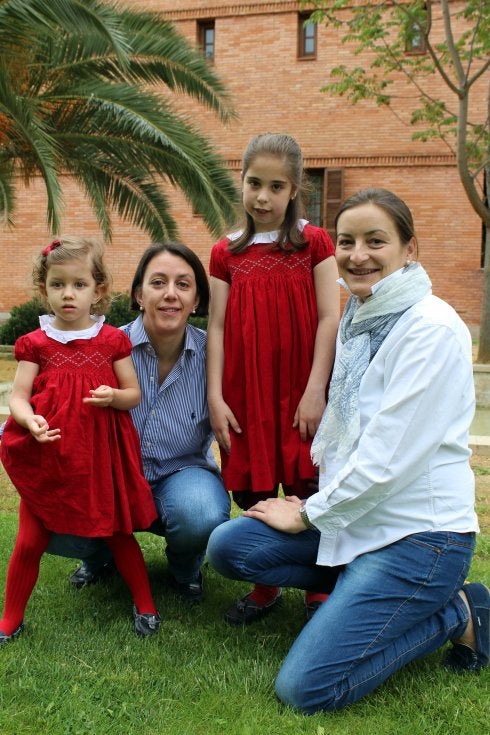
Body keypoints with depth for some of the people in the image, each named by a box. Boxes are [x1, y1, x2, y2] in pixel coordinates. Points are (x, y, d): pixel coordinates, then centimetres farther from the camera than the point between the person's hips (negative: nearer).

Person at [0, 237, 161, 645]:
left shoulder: (112, 340, -1)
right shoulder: (35, 343, -1)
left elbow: (134, 394, 3)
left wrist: (114, 396, -19)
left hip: (100, 456, 0)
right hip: (46, 456, 0)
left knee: (118, 532, 11)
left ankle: (145, 605, 31)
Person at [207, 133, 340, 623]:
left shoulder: (315, 244, 2)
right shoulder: (226, 253, 8)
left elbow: (329, 318, -3)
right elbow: (216, 327, 5)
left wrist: (316, 390, -10)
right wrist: (215, 397, -2)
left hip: (300, 390, -2)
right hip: (246, 393, 2)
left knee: (308, 489, -1)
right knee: (254, 494, 7)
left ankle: (318, 590, 18)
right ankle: (265, 588, 25)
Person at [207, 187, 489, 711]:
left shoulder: (433, 329, -18)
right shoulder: (356, 319, 8)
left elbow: (390, 456, -21)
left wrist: (308, 515, -10)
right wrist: (312, 505, 4)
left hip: (419, 532, -8)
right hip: (354, 512, 8)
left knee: (305, 688, -13)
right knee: (227, 546, -1)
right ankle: (356, 588, 12)